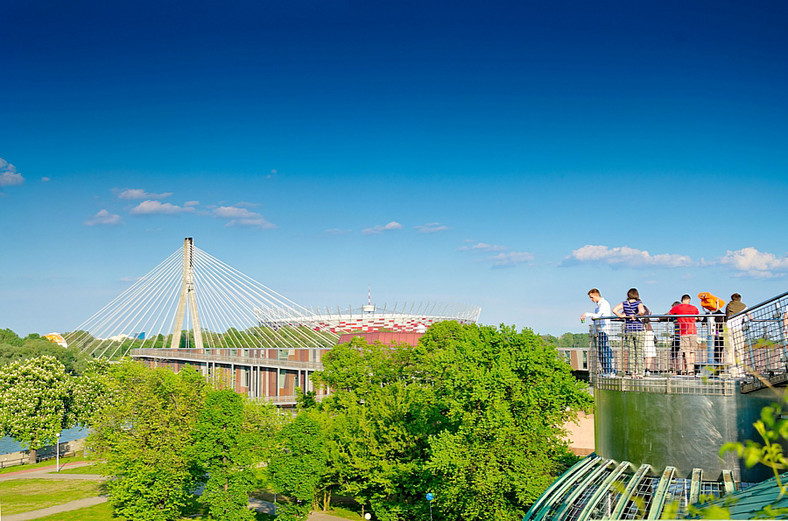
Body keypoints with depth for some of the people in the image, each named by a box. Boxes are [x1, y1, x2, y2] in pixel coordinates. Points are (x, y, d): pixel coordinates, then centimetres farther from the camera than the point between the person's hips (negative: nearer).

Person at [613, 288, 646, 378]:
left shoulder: (624, 303, 3)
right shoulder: (639, 303, -5)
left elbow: (614, 310, -8)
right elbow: (642, 311, -25)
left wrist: (621, 316, 0)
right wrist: (636, 316, -9)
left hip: (628, 329, 3)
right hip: (638, 329, -3)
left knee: (630, 352, 7)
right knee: (639, 351, 4)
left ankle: (633, 373, 5)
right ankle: (640, 372, 2)